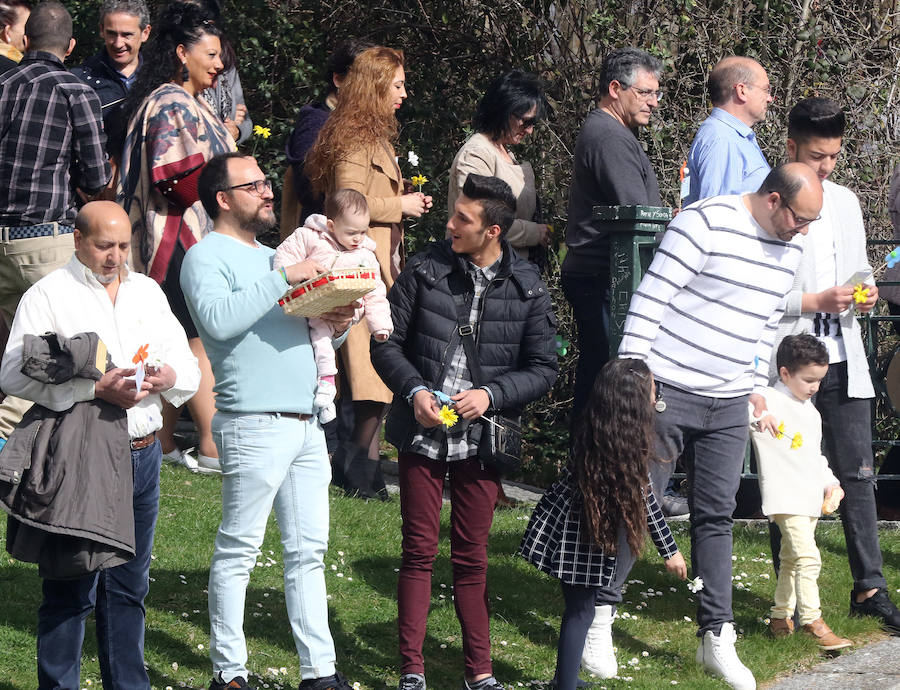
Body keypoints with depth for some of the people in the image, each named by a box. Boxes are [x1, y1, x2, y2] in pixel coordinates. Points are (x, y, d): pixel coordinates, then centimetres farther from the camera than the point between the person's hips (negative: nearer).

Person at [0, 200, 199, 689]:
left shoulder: (147, 292, 16)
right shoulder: (48, 295, -3)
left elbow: (189, 368, 13)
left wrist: (169, 376, -11)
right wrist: (96, 389, -22)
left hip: (142, 457, 6)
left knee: (129, 585, 13)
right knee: (71, 590, -2)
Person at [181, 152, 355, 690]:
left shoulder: (272, 257, 23)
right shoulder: (207, 257, -2)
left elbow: (310, 332, 27)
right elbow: (218, 320, -22)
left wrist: (338, 324, 5)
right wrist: (284, 279, -21)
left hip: (307, 420, 8)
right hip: (255, 423, -8)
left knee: (309, 549, 8)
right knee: (239, 551, -4)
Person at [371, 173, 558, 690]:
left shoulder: (527, 288, -3)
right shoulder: (426, 270, -2)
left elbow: (544, 369, 1)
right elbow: (387, 343, 4)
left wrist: (491, 394, -13)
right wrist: (414, 391, -12)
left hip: (482, 438, 0)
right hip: (423, 433, 0)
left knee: (472, 557, 8)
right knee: (419, 551, 3)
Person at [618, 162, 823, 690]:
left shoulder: (790, 248, 9)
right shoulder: (706, 224, -14)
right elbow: (652, 297, -15)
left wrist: (757, 386, 18)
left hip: (728, 406, 6)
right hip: (667, 391, -6)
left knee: (716, 516, 5)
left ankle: (717, 638, 5)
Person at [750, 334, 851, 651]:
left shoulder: (811, 412, 19)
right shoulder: (770, 400, -8)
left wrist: (830, 481, 16)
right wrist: (759, 413, -37)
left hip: (811, 498, 9)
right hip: (785, 495, -9)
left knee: (791, 559, 15)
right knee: (808, 556, -17)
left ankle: (780, 616, 23)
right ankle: (813, 621, -16)